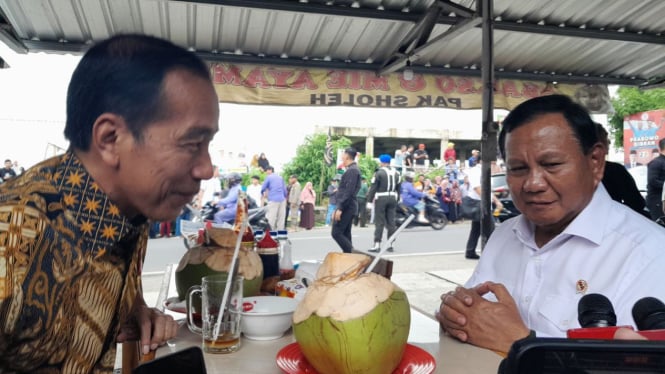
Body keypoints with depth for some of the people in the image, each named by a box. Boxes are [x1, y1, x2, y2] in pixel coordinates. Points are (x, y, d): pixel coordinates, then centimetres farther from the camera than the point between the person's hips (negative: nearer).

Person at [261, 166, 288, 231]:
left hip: (273, 199, -5)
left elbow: (263, 188, 7)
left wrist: (263, 193, 27)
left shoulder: (268, 177, 1)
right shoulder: (280, 178, 16)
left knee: (271, 218, -6)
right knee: (281, 217, 8)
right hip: (282, 199, 5)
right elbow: (285, 189, 17)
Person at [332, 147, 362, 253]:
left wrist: (340, 208, -22)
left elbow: (349, 192, -21)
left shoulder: (352, 170, -14)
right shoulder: (352, 169, 18)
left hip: (346, 207, -10)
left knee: (336, 233, -11)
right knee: (345, 234, 11)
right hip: (348, 207, 10)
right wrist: (338, 208, 20)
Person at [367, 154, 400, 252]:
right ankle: (390, 244, 11)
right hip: (393, 198, 5)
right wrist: (397, 199, 17)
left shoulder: (379, 173, -8)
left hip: (381, 199, -5)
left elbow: (373, 188, -10)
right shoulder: (396, 173, 11)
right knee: (391, 221, 8)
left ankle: (377, 244, -5)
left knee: (379, 222, -3)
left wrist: (369, 199, -4)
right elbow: (398, 188, 13)